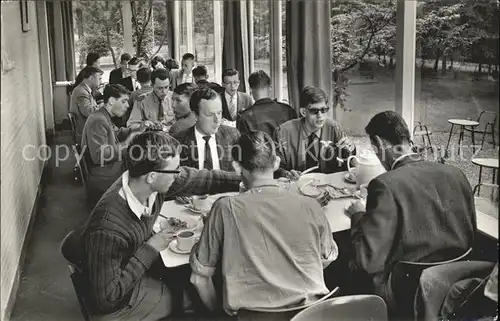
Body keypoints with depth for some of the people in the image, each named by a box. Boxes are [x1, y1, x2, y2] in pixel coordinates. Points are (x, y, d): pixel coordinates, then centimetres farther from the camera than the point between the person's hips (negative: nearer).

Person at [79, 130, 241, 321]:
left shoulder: (153, 184, -19)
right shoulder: (108, 228, -38)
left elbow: (202, 179, -4)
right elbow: (106, 296, -28)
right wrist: (151, 249, -27)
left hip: (142, 270, 6)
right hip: (119, 302, -6)